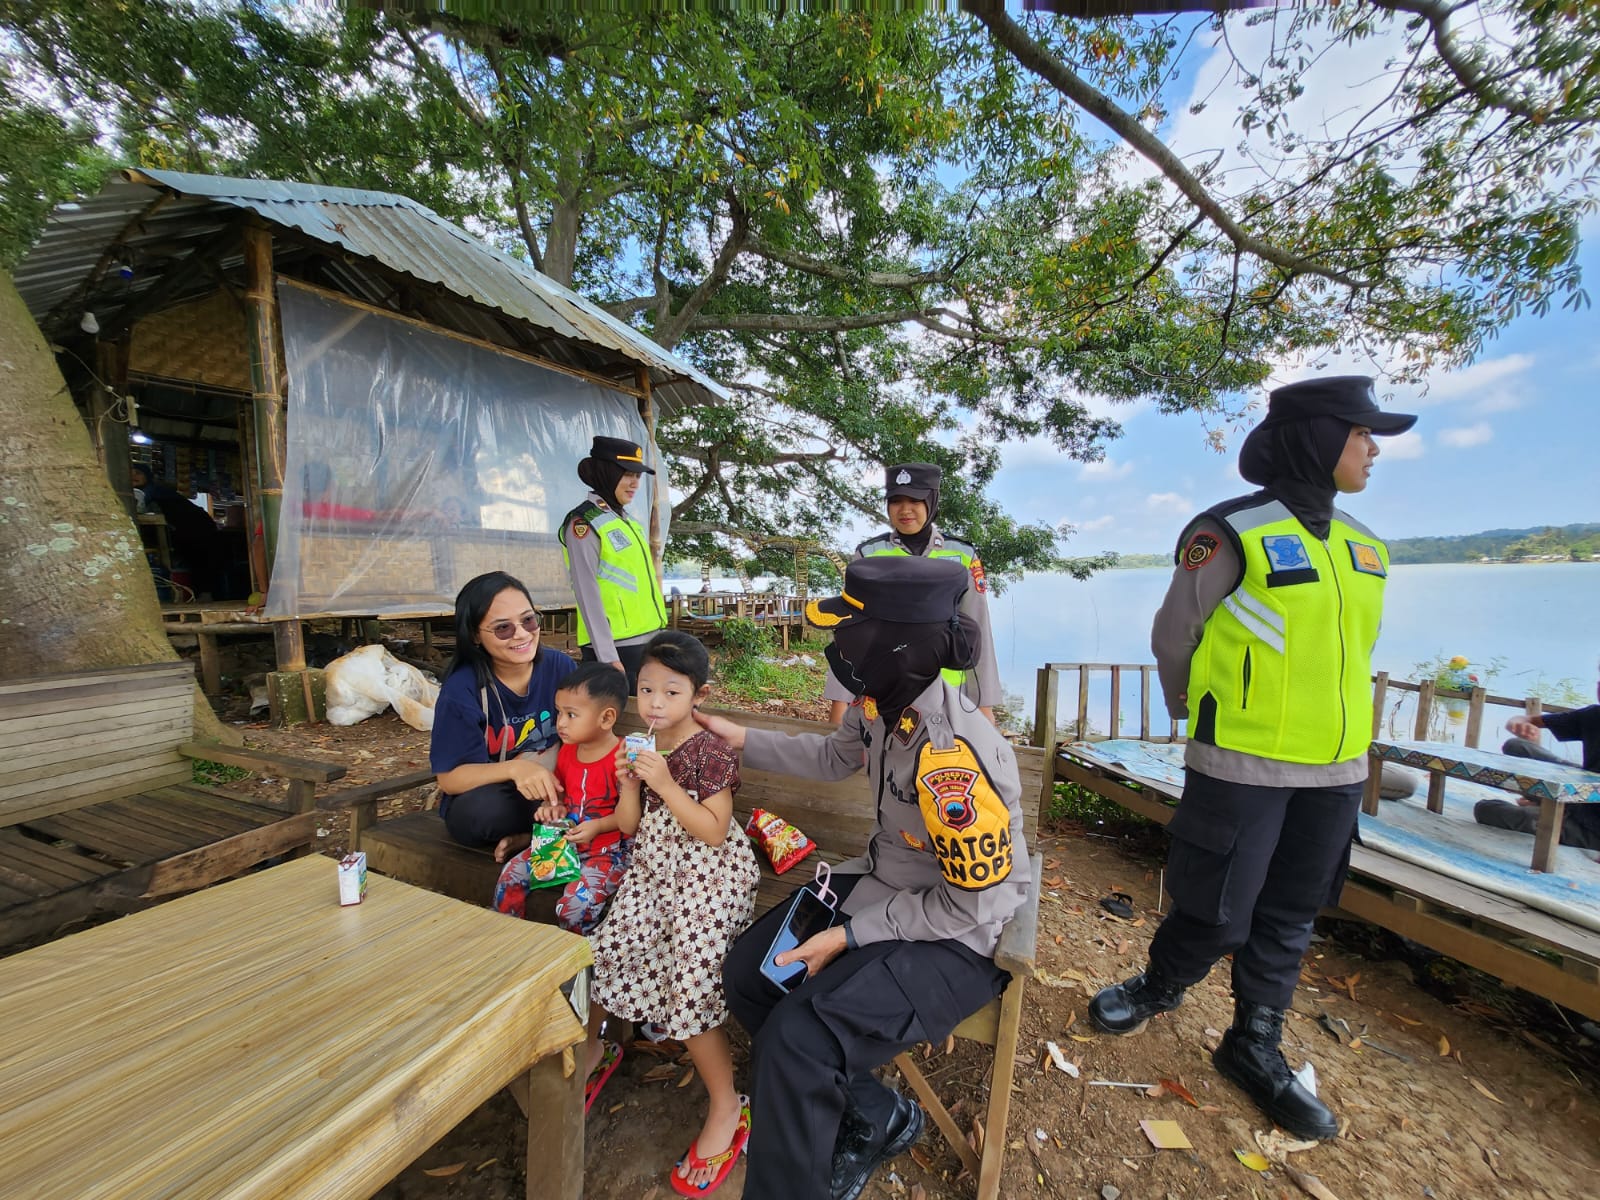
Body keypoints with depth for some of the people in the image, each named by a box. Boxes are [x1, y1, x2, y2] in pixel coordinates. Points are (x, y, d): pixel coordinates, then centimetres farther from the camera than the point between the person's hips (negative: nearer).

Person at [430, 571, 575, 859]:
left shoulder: (560, 667, -11)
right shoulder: (462, 689, -18)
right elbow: (449, 778, -18)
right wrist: (514, 769, -36)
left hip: (548, 790, 2)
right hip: (478, 805, -2)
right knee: (489, 807, -36)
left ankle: (529, 837, -10)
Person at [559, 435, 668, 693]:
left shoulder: (627, 521, 15)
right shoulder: (584, 523, -9)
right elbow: (587, 594, -15)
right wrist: (608, 657, -18)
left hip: (646, 641, 8)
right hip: (616, 647, -8)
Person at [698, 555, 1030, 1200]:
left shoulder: (951, 758, -34)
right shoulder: (884, 704, -10)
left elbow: (975, 905, -23)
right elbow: (833, 757, 11)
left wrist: (850, 936, -17)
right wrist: (743, 740, 7)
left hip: (959, 937, -8)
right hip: (883, 881, 8)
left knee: (796, 1038, -22)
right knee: (748, 970, 5)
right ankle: (878, 1120, 22)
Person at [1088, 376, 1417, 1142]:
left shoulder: (1362, 546, 9)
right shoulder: (1231, 533, -13)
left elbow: (1346, 652, 17)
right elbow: (1174, 639, -5)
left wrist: (1324, 725, 15)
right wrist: (1203, 715, 8)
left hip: (1335, 770, 6)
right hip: (1243, 767, -6)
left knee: (1289, 918, 16)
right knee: (1218, 912, 4)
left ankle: (1254, 1048, 34)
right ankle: (1158, 990, 33)